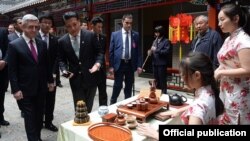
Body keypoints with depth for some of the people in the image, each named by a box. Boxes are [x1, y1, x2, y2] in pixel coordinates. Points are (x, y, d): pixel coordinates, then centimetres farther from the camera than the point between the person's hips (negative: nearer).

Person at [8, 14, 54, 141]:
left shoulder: (42, 43, 6)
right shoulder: (14, 45, -7)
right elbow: (12, 70, -8)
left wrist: (50, 81, 11)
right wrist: (15, 89, -12)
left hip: (41, 88, 4)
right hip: (25, 89, -4)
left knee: (39, 115, 15)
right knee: (30, 118, 5)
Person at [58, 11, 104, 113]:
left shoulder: (90, 35, -5)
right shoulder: (62, 41, 0)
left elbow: (99, 52, 0)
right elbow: (61, 59, 8)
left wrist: (97, 63, -18)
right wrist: (64, 70, -11)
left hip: (90, 77, -1)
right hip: (75, 79, 1)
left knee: (88, 107, 13)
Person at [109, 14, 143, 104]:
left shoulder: (136, 35, 4)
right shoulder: (115, 34, 0)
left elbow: (138, 51, 5)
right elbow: (111, 51, 0)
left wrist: (139, 65, -1)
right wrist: (111, 66, -5)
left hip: (131, 64, 2)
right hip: (119, 63, -2)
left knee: (129, 86, 11)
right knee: (117, 85, 2)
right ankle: (112, 103, 22)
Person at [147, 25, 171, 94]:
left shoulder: (166, 41, -5)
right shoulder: (155, 41, 17)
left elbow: (166, 51, -16)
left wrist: (156, 50, -19)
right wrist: (150, 52, -1)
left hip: (162, 63, -7)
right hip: (155, 63, 7)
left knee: (162, 79, 0)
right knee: (156, 79, 15)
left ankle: (163, 93, 11)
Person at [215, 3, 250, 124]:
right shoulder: (229, 39, 10)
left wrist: (221, 72, -17)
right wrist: (217, 71, -2)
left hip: (238, 95, -8)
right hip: (226, 92, 8)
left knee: (234, 121, 4)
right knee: (225, 121, 16)